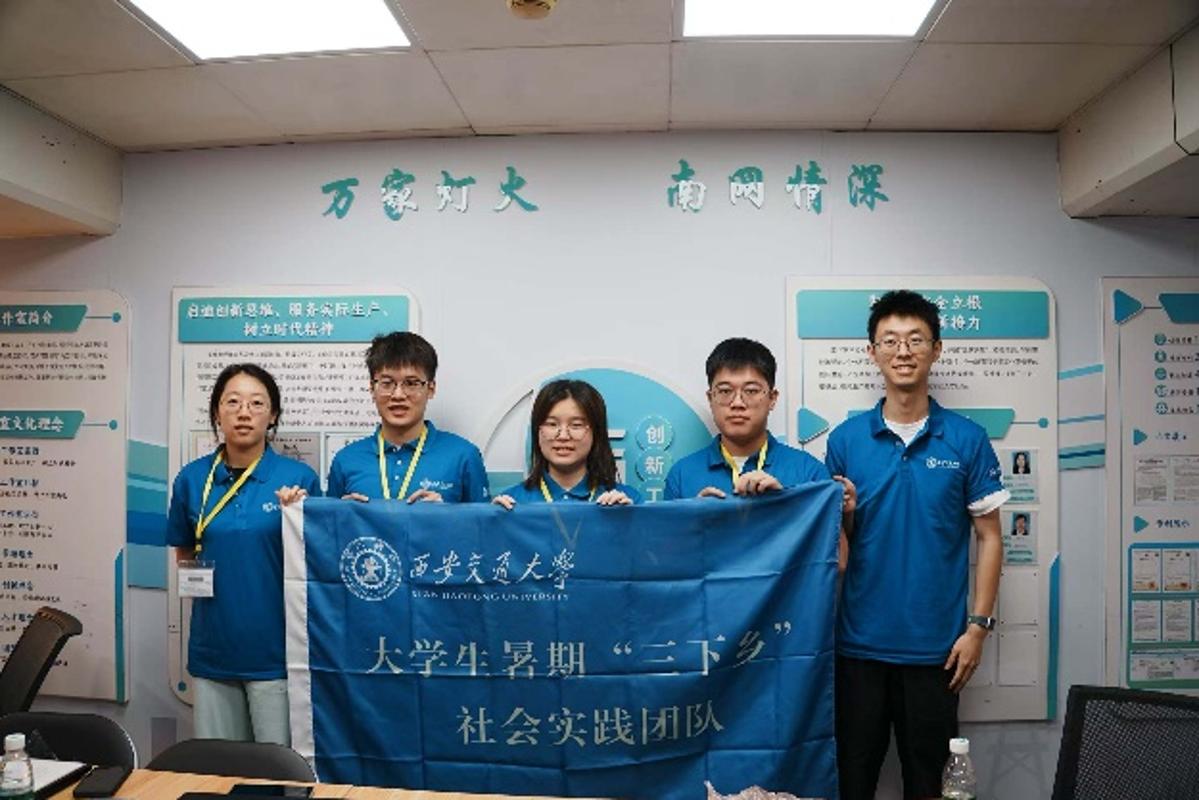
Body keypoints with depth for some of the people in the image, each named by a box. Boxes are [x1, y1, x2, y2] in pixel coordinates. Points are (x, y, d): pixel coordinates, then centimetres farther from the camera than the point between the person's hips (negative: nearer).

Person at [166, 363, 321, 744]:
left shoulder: (299, 478, -6)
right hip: (213, 649, 3)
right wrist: (193, 573, -1)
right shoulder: (191, 478, 4)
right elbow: (184, 554, 18)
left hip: (275, 650, -3)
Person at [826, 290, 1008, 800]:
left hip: (935, 644, 0)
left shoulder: (966, 440, -1)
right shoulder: (845, 439, 0)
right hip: (859, 640, 1)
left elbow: (989, 537, 2)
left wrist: (978, 625, -3)